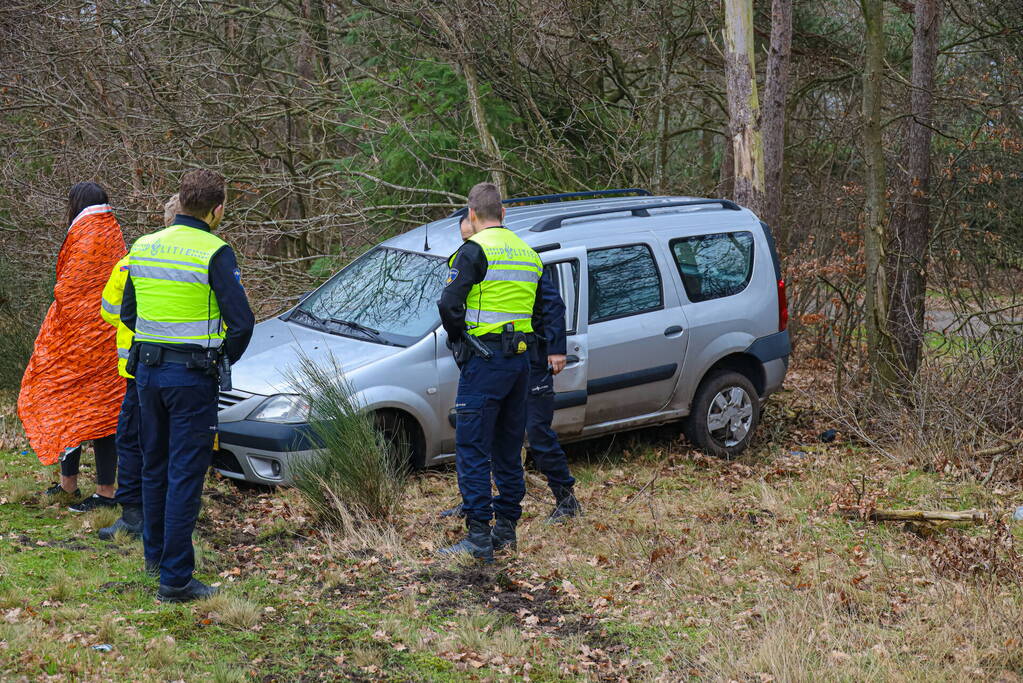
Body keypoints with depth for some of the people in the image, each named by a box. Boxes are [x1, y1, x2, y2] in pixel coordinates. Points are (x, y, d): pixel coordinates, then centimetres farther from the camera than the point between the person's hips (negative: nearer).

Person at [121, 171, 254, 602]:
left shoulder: (143, 247, 7)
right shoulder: (214, 253, -14)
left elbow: (127, 315, 14)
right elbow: (241, 320, -17)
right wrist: (226, 356, 1)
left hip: (148, 371, 6)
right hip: (192, 377, -6)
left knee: (154, 466, 21)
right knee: (185, 475, -2)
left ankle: (155, 554, 35)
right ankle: (175, 579, 0)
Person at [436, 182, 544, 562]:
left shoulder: (475, 250, -9)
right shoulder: (528, 253, 14)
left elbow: (449, 304, -15)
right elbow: (542, 310, 15)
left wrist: (458, 339, 2)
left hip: (484, 360, -7)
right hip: (520, 359, 7)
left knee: (472, 449, -5)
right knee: (508, 448, 15)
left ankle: (478, 537, -8)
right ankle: (506, 529, 21)